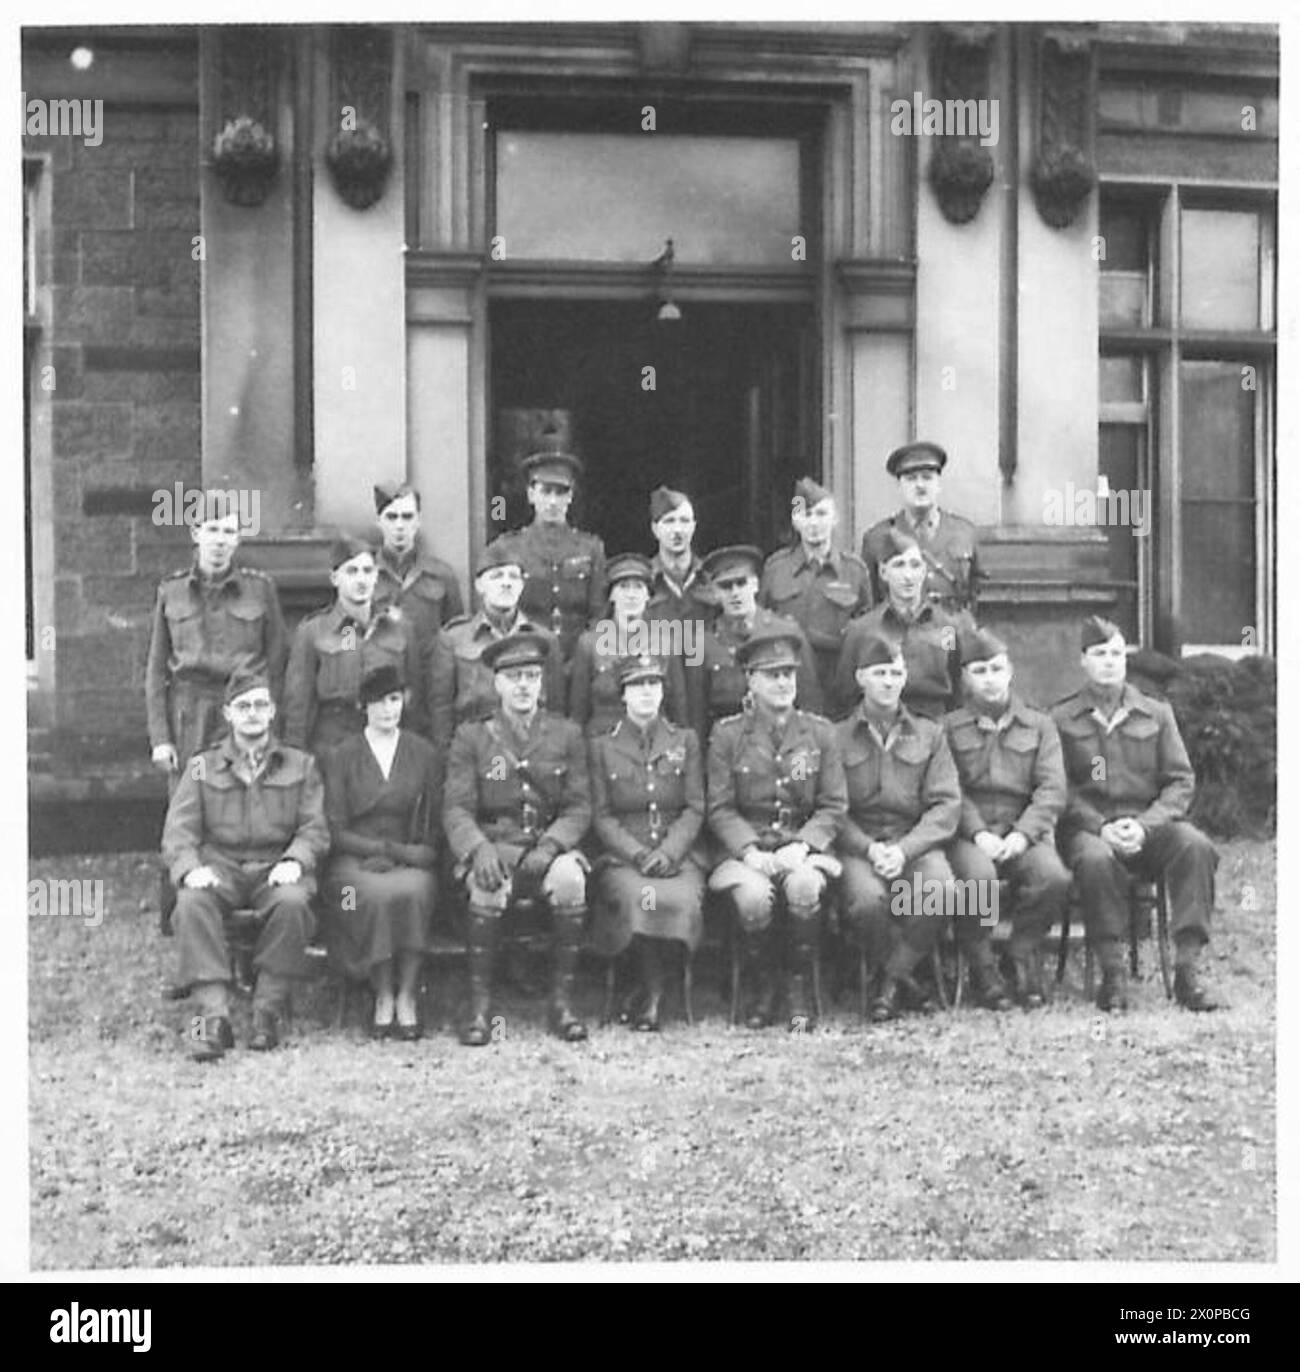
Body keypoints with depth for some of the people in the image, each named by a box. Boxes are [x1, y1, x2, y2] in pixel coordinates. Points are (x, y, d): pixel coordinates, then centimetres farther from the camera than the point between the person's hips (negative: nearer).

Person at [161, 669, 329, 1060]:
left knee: (292, 903, -35)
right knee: (192, 903, -33)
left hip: (276, 869, -1)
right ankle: (213, 1013, -36)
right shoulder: (202, 767, 16)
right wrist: (190, 868, -17)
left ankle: (268, 1010, -24)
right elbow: (178, 831, 5)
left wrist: (295, 860, -15)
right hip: (220, 867, 1)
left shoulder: (300, 765, 16)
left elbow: (315, 827, 7)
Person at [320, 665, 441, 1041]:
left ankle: (407, 996, -23)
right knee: (379, 894, -35)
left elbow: (435, 825, 12)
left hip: (409, 861, 1)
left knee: (414, 891, -34)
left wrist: (404, 853, -8)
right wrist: (390, 848, -10)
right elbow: (335, 831, 2)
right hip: (354, 863, -1)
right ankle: (383, 996, -19)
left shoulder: (423, 753, 12)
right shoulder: (340, 757, 7)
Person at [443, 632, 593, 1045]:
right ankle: (479, 1006, -24)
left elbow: (579, 807, 4)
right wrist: (479, 850, -23)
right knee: (488, 886, -35)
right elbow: (456, 809, -2)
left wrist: (549, 846, -15)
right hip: (493, 846, -1)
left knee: (570, 879, -33)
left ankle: (562, 1000, -22)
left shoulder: (567, 735, 11)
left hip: (551, 845, 1)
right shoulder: (471, 736, 7)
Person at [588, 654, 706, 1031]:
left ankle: (655, 999, -15)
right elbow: (601, 816, 5)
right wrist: (638, 854, -13)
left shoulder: (685, 741, 14)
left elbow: (694, 809, 7)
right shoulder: (601, 746, 12)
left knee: (684, 898, -34)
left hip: (677, 854, 1)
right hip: (621, 856, -1)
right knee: (639, 896, -36)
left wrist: (667, 852, -11)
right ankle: (653, 992, -20)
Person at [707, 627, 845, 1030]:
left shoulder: (819, 732, 8)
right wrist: (750, 851, -15)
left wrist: (801, 846, -12)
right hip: (746, 850, -1)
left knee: (805, 887, -34)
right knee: (753, 896, -34)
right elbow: (720, 809, 1)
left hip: (804, 847, 1)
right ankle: (761, 990, -6)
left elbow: (833, 806, 5)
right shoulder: (728, 734, 5)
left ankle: (799, 989, -12)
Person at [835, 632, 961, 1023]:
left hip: (916, 841, 2)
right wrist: (870, 848, -16)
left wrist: (904, 849, -13)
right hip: (858, 844, -1)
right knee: (868, 901, -35)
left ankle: (889, 982, -12)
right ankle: (902, 979, -5)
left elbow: (946, 805, 4)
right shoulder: (837, 737, 10)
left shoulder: (930, 734, 14)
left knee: (942, 892, -32)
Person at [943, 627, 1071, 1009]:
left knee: (1054, 877, -30)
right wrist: (979, 834, -16)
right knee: (979, 876, -35)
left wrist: (1022, 835, -13)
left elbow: (1052, 791, 3)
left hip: (1025, 830, 2)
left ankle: (1025, 956, -5)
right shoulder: (949, 728, 11)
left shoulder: (1040, 725, 15)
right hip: (969, 832, -1)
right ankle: (980, 965, -11)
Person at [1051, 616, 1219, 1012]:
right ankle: (1113, 973, -28)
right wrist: (1101, 827, -16)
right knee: (1096, 859, -37)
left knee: (1195, 846, -30)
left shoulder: (1157, 714, 14)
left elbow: (1181, 781, 7)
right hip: (1088, 826, -2)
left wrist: (1144, 824, -11)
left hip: (1150, 822, 2)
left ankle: (1187, 970, -28)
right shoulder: (1061, 719, 8)